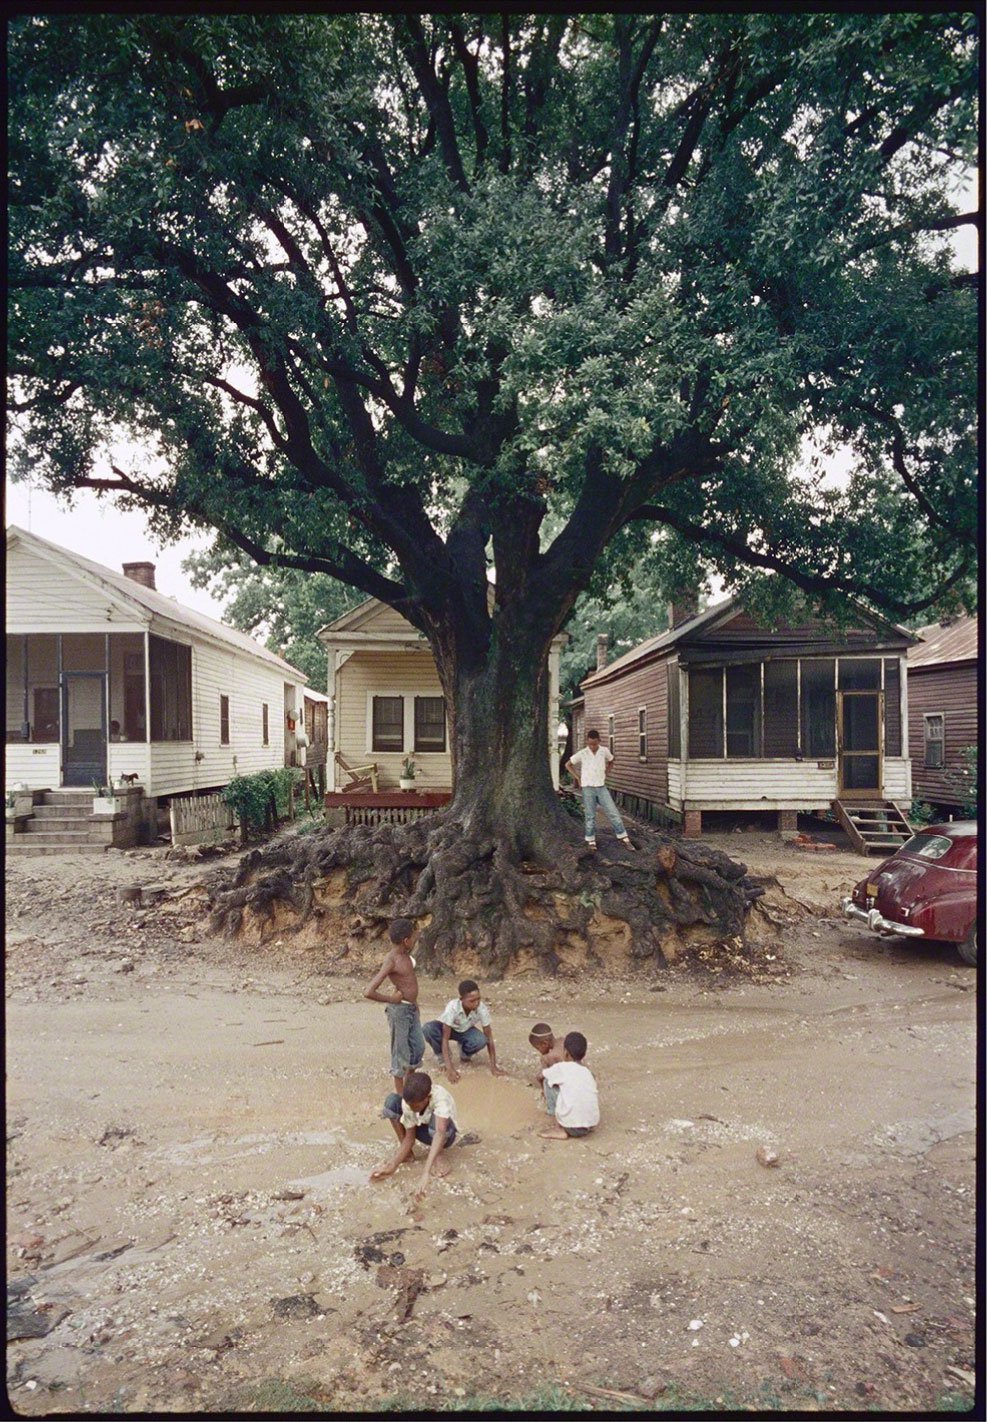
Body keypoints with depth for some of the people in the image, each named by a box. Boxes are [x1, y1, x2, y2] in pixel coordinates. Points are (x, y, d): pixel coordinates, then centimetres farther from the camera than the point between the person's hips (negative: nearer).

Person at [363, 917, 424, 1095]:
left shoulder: (405, 955, 2)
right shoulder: (391, 961, -24)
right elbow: (369, 992, -30)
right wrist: (393, 999, -18)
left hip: (412, 1008, 8)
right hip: (400, 1010, -8)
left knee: (418, 1047, 17)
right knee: (401, 1053, 6)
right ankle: (400, 1094, 21)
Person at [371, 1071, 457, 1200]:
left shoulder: (440, 1097, -40)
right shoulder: (407, 1102, -26)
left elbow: (440, 1132, -54)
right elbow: (410, 1137, -18)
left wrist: (426, 1172, -63)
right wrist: (392, 1165, -31)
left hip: (444, 1135, -4)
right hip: (425, 1132, 4)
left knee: (436, 1118, -42)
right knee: (392, 1101, -22)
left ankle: (438, 1154, -10)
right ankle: (406, 1151, -4)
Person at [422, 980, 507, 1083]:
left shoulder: (482, 1008, -31)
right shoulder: (452, 1007, -38)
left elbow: (489, 1038, -23)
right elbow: (445, 1038, -36)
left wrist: (494, 1067, -26)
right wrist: (449, 1068, -43)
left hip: (465, 1031, 2)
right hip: (448, 1028, -2)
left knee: (481, 1040, -32)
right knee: (428, 1029, -35)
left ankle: (464, 1053, 3)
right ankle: (443, 1057, -6)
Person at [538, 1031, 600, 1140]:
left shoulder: (561, 1068, 0)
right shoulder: (588, 1073, 13)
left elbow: (542, 1076, 18)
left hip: (571, 1126, -6)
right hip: (591, 1125, 6)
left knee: (548, 1080, 6)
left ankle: (559, 1129, 9)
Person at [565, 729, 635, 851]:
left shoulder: (604, 751, -1)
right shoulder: (582, 754, -7)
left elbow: (611, 761, 21)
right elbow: (568, 765, 4)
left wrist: (605, 773, 11)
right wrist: (578, 778, 0)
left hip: (601, 787, 2)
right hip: (588, 788, -2)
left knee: (613, 813, -1)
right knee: (590, 816, 3)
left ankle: (623, 838, 6)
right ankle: (591, 840, 17)